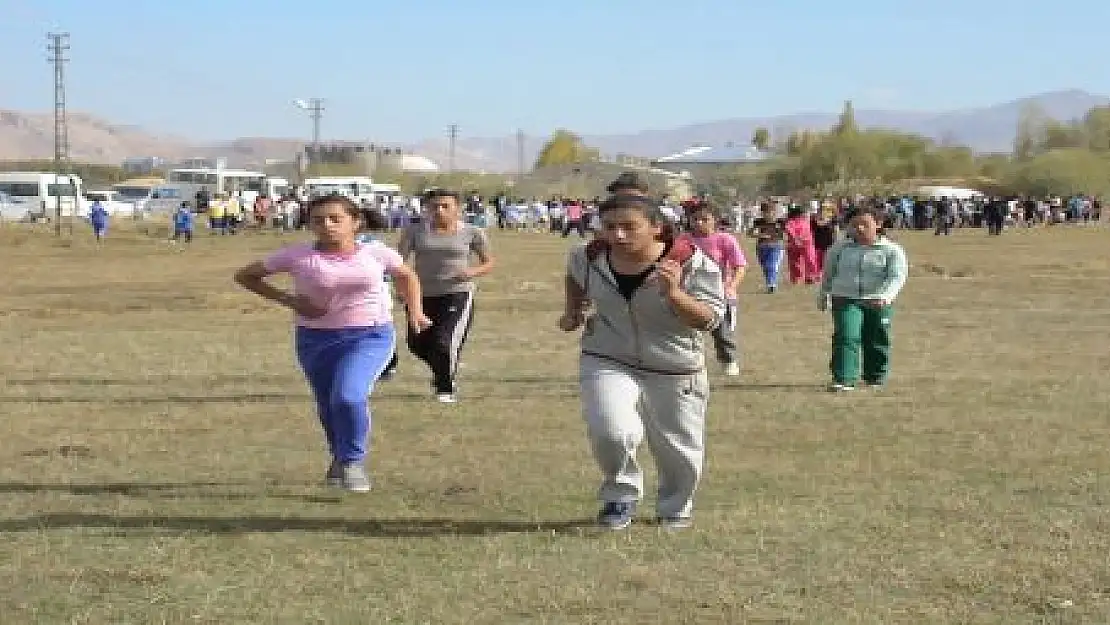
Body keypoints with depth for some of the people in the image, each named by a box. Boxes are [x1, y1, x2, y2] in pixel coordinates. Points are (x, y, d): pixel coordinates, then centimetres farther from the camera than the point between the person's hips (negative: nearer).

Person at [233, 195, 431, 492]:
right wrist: (289, 300, -8)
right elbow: (245, 275, 1)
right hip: (316, 339, 2)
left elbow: (406, 276, 18)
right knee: (328, 408, 12)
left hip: (370, 336, -2)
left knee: (348, 396, -24)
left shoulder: (375, 252, -3)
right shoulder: (298, 255, -7)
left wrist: (415, 310, 5)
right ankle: (340, 459, 42)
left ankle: (353, 460, -2)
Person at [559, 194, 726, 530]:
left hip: (675, 372, -1)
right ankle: (621, 493, 5)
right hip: (607, 363, 1)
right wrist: (573, 311, 5)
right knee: (611, 433, -24)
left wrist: (673, 294, -37)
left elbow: (710, 319, -21)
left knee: (679, 451, 11)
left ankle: (676, 509, 41)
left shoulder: (692, 263, -20)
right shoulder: (589, 257, -8)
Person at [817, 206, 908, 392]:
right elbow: (829, 273, 20)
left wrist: (885, 296, -28)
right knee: (846, 337, -16)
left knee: (876, 342, 8)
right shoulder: (839, 248, 7)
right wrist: (823, 295, 26)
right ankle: (844, 379, -20)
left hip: (878, 302, -1)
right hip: (845, 300, 1)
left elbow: (897, 276, -12)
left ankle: (876, 377, 27)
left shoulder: (891, 250, -2)